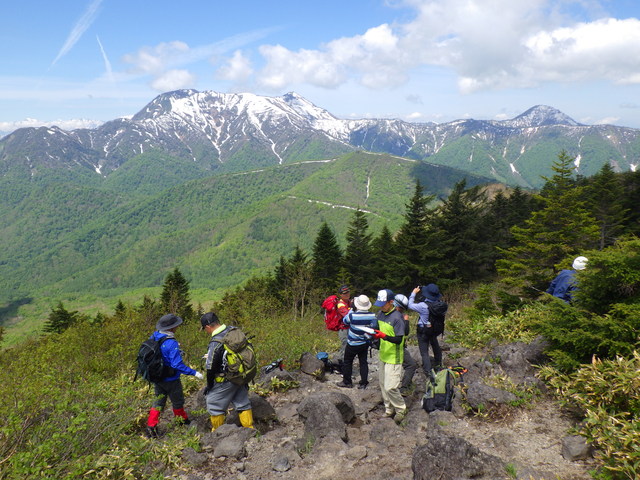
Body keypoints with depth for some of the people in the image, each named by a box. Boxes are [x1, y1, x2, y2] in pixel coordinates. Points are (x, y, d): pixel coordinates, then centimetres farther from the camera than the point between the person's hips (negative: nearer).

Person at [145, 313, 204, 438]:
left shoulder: (154, 337, -7)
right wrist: (194, 373, -26)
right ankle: (182, 420, 38)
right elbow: (177, 364, -32)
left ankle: (151, 425, 16)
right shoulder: (171, 344, -31)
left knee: (159, 401, 21)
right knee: (177, 401, 17)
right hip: (170, 380, -6)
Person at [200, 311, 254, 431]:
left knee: (213, 403, 11)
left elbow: (211, 367, -18)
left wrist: (209, 385, -2)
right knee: (243, 402, 19)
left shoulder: (215, 344, -24)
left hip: (226, 380, -7)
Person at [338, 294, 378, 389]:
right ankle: (363, 383, 19)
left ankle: (347, 382, 23)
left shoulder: (353, 315, -25)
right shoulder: (372, 316, -15)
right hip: (365, 343, 4)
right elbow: (374, 328, -3)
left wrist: (351, 309, -1)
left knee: (347, 362, 13)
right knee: (363, 362, 15)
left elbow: (345, 321, -5)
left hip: (353, 344, -4)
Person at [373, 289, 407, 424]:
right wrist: (372, 332, 0)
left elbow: (399, 340, -22)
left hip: (394, 358, -8)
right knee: (383, 385, 15)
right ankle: (389, 409, 31)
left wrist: (384, 336, -33)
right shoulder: (380, 314, 4)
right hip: (383, 355, 8)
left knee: (390, 387, -8)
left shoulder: (397, 318, -20)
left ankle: (401, 409, 15)